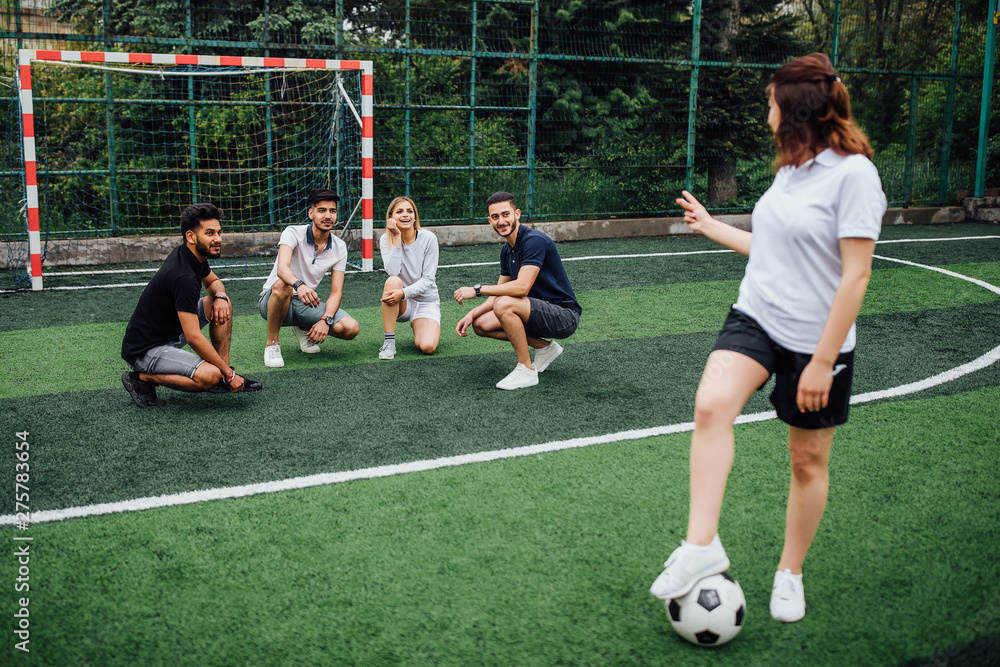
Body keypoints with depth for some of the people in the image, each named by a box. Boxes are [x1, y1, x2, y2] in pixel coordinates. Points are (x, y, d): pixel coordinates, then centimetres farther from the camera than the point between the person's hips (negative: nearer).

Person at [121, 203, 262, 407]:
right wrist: (229, 374, -21)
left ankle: (223, 377, 10)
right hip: (144, 350, -10)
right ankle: (142, 377, -8)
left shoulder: (194, 255, 0)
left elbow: (213, 281, 23)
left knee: (223, 306, 8)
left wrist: (220, 296, -4)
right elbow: (194, 337, -29)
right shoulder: (184, 277, -28)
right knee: (209, 375, -31)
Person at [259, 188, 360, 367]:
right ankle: (272, 344, -18)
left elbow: (336, 292, -4)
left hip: (306, 302, 4)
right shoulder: (293, 233, -15)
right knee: (282, 286, -42)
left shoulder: (339, 247, -1)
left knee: (351, 329, -19)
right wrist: (299, 285, -56)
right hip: (273, 300, -4)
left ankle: (305, 329, 12)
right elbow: (282, 268, -33)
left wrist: (326, 320, -23)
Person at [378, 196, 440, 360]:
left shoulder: (428, 238, -9)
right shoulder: (386, 239, -5)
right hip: (400, 305, 1)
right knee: (393, 281, -34)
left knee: (427, 347, -26)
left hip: (426, 302, -1)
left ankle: (419, 330, 15)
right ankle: (389, 342, -24)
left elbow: (428, 279, -13)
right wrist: (397, 238, -24)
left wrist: (403, 293, -28)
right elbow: (393, 272, -23)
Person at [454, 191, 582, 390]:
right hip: (542, 313, 9)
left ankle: (527, 371, -16)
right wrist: (472, 314, -1)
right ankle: (544, 347, 12)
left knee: (504, 305, -30)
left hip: (564, 316, -9)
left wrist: (477, 290, -24)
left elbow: (521, 287, -31)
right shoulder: (506, 249, 9)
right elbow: (499, 293, 14)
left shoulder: (534, 241, -20)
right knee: (481, 324, 3)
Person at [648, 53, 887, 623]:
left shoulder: (853, 172, -15)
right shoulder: (790, 168, 9)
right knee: (712, 405, -22)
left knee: (809, 459, 10)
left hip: (817, 341, -5)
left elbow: (855, 276, -18)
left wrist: (823, 361, -19)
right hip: (756, 319, 6)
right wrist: (712, 227, 28)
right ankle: (702, 545, -17)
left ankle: (791, 573, 29)